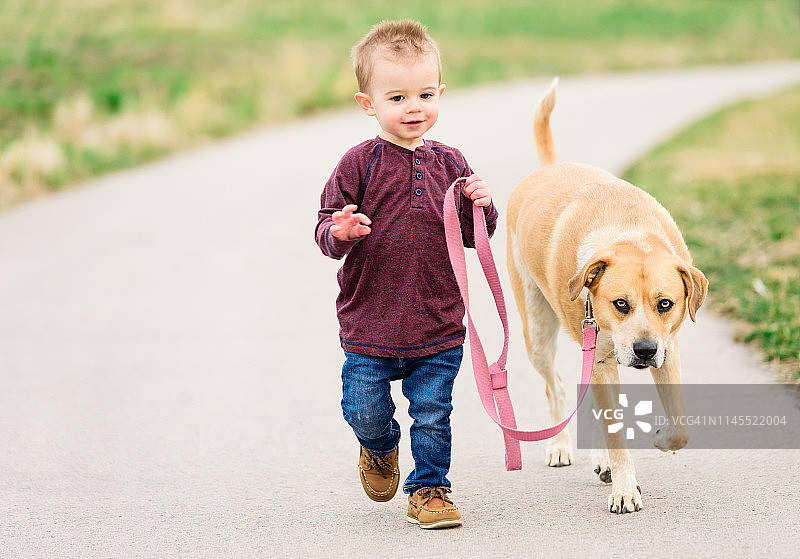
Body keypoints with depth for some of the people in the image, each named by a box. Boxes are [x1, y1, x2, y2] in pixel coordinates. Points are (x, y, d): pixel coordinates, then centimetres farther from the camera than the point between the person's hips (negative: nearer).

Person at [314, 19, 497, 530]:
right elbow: (327, 227, -5)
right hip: (369, 322, -2)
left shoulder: (449, 164, 4)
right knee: (364, 411, 5)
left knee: (433, 413, 5)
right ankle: (380, 448, 38)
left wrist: (481, 207, -11)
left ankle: (428, 488, 23)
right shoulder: (359, 164, -6)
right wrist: (339, 234, -27)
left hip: (438, 325, 2)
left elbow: (472, 236, 10)